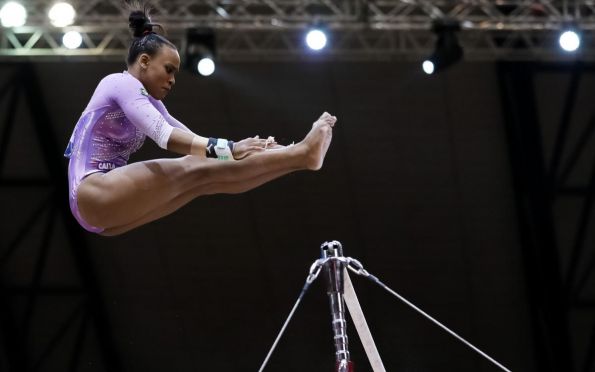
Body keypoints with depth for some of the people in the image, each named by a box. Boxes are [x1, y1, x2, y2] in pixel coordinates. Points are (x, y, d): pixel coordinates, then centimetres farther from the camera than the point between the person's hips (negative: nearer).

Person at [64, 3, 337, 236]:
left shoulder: (147, 103, 24)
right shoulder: (122, 83, -7)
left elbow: (190, 139, 15)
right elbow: (163, 135, -24)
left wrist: (241, 148, 0)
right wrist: (227, 149, -32)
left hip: (108, 208, 9)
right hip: (93, 194, -9)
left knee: (207, 176, -6)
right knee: (194, 171, -20)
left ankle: (299, 155, -10)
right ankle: (301, 154, -28)